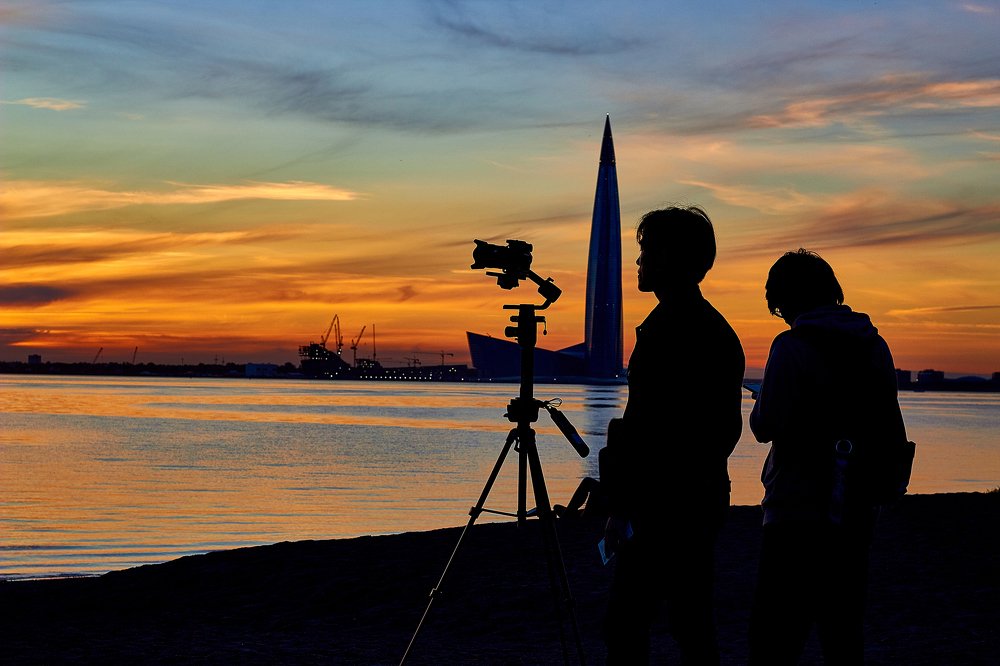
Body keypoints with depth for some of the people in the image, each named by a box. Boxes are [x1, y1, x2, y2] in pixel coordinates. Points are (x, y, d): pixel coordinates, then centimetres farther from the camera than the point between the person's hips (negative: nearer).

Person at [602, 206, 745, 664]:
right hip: (702, 500, 10)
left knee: (625, 626, -6)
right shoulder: (718, 329, 15)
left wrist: (621, 507, -17)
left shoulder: (667, 329, -15)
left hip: (662, 504, -10)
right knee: (693, 626, 12)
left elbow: (644, 425, -20)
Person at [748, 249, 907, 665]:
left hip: (798, 510, -7)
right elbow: (893, 434, 14)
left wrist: (760, 407, 6)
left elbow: (767, 427, -14)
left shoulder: (792, 346, -12)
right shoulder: (874, 346, 8)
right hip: (856, 513, 7)